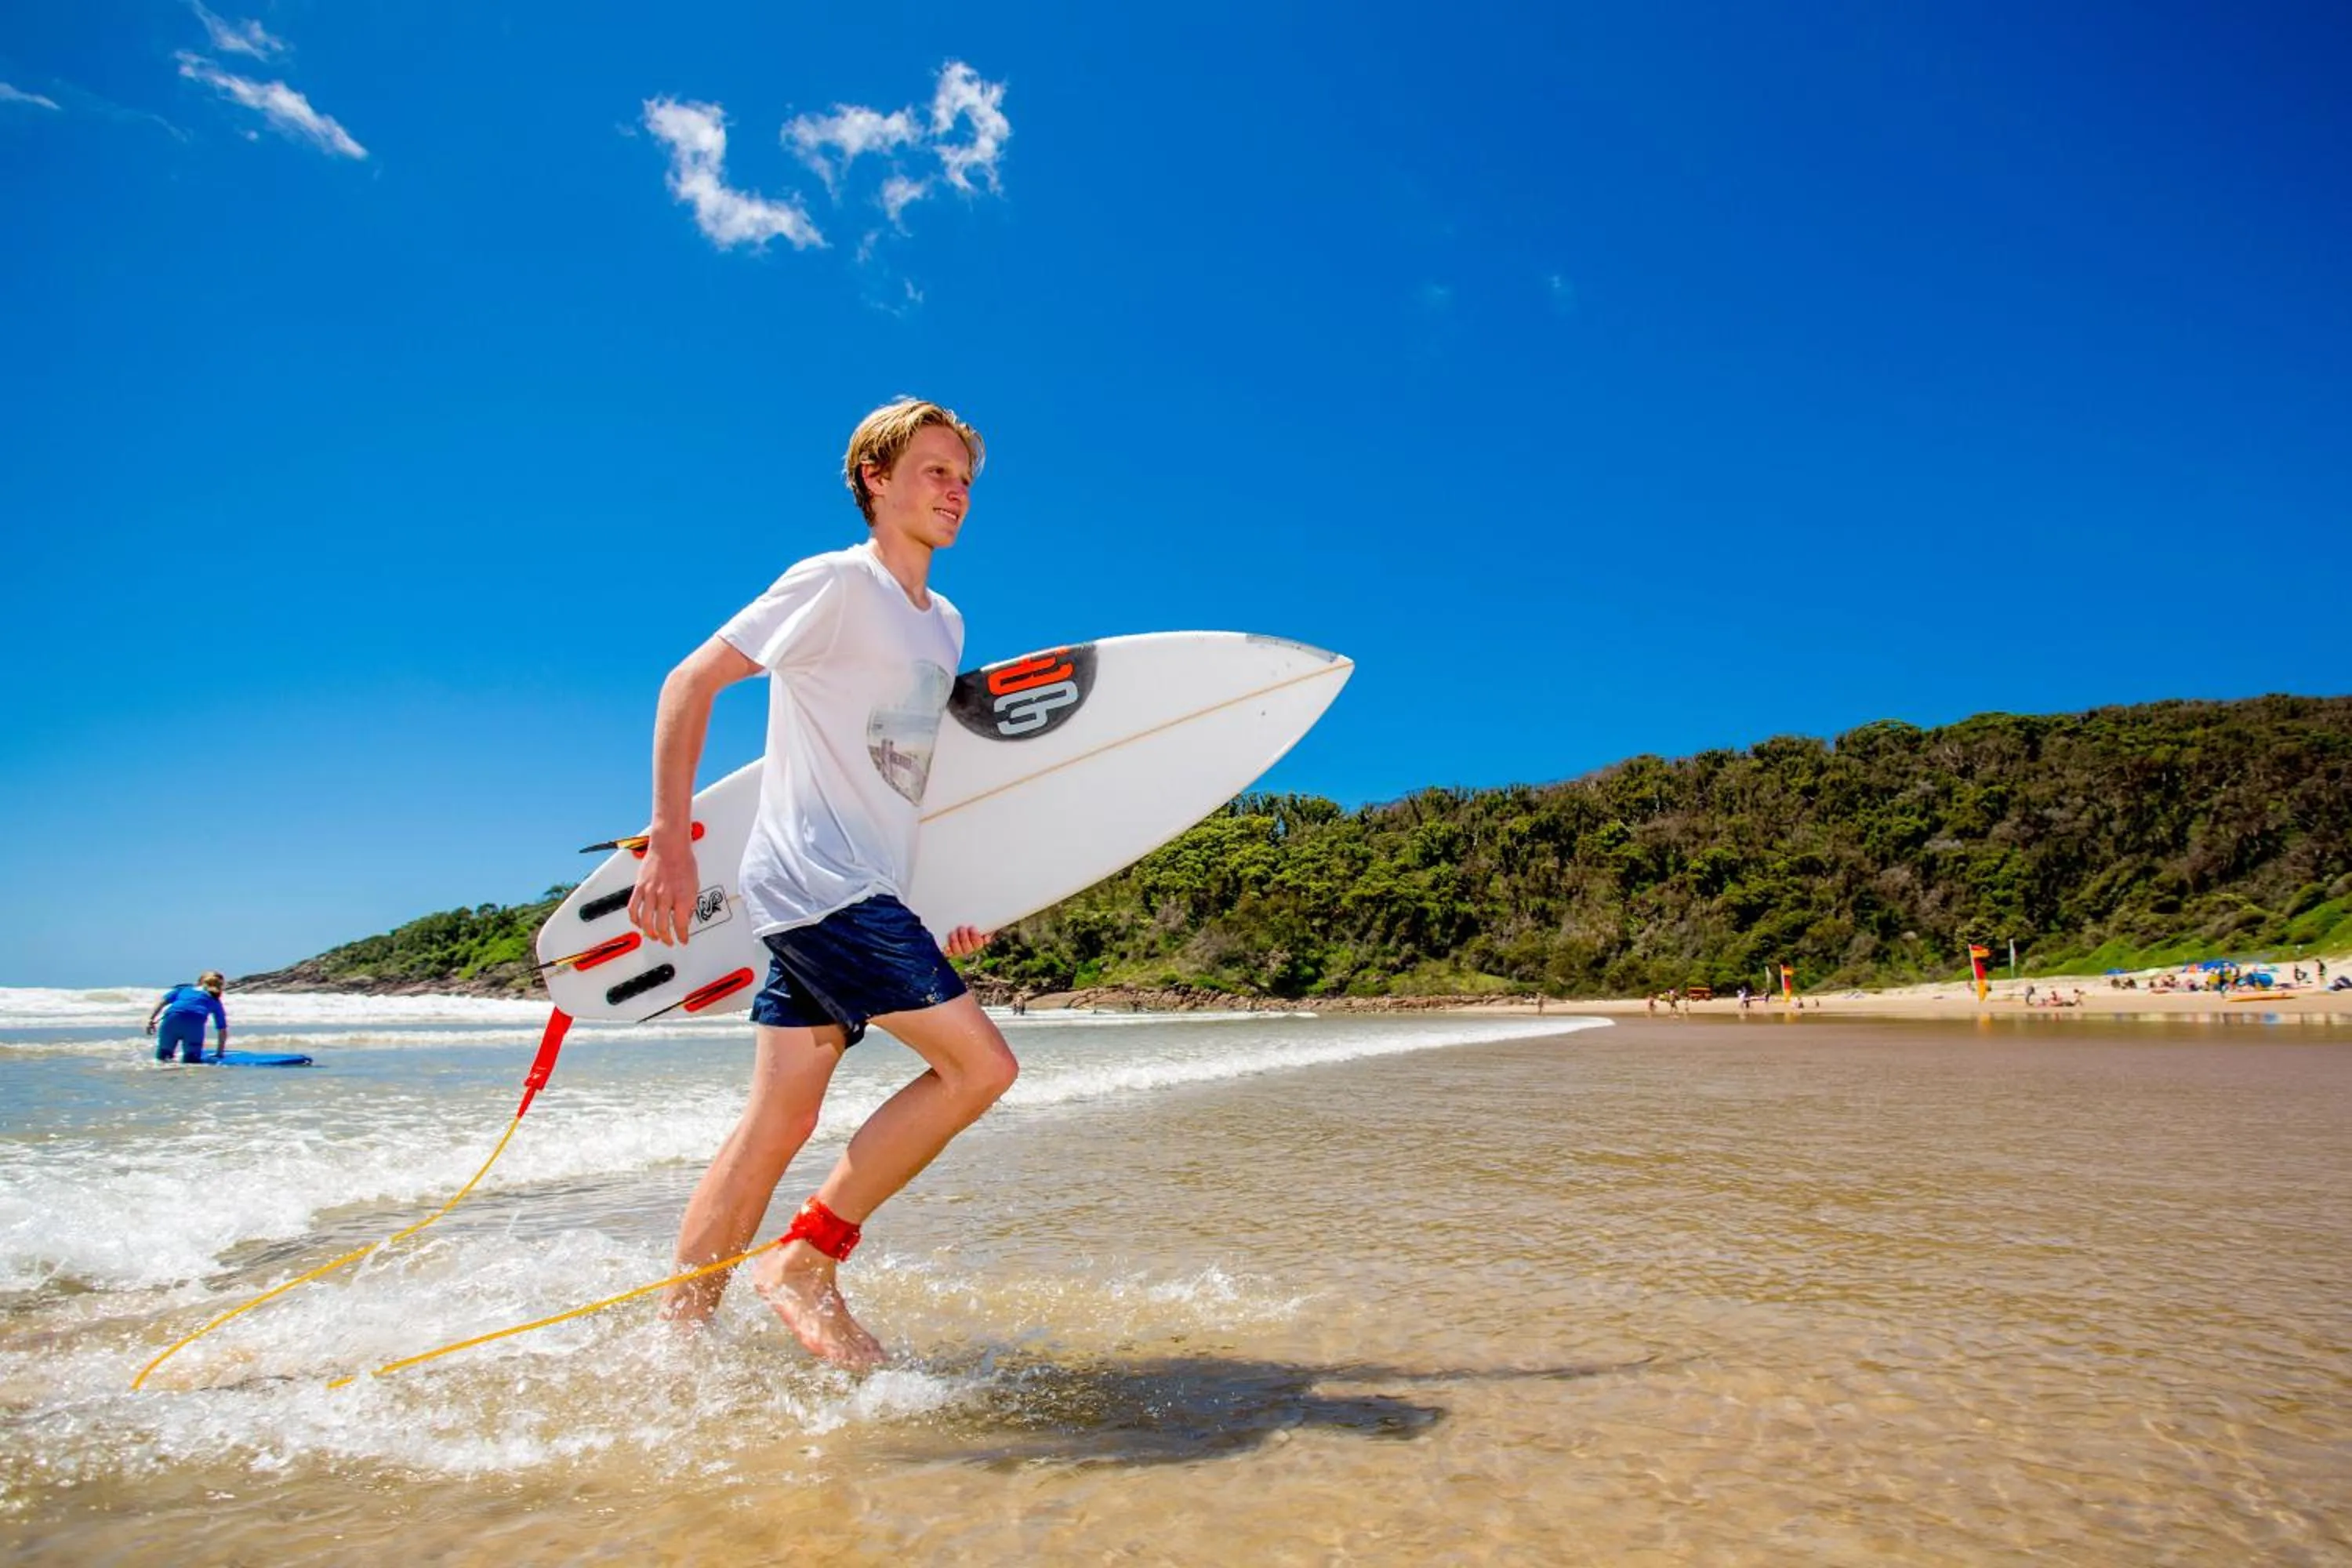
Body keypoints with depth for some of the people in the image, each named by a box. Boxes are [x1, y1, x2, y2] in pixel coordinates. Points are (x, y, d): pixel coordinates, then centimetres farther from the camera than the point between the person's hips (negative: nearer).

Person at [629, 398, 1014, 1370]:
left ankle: (677, 1330, 18)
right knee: (980, 1065, -11)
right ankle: (805, 1261, -1)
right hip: (815, 881, -8)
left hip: (867, 892, 8)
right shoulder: (835, 583, -7)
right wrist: (671, 841, -17)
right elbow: (690, 683, -10)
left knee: (778, 1123, 8)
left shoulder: (945, 623, 18)